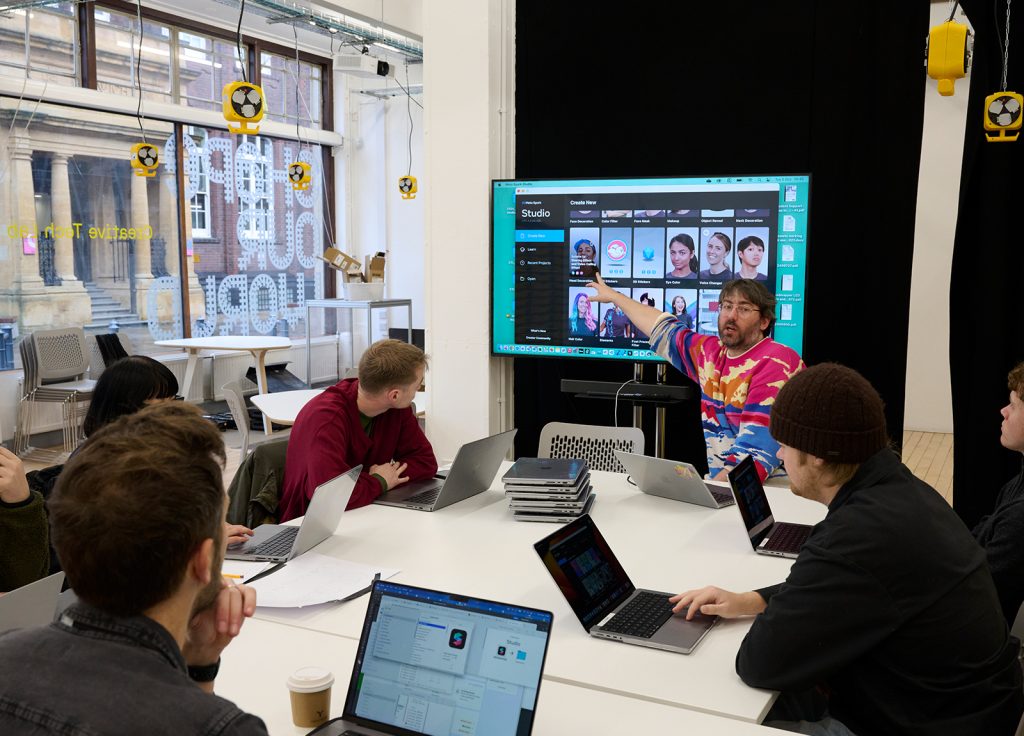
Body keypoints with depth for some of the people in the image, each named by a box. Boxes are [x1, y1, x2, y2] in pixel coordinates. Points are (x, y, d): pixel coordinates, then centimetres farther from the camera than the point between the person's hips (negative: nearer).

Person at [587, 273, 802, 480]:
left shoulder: (775, 364, -12)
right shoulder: (711, 352, 9)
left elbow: (756, 450, -21)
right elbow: (663, 329, 27)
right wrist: (614, 295, 37)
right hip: (715, 484, 7)